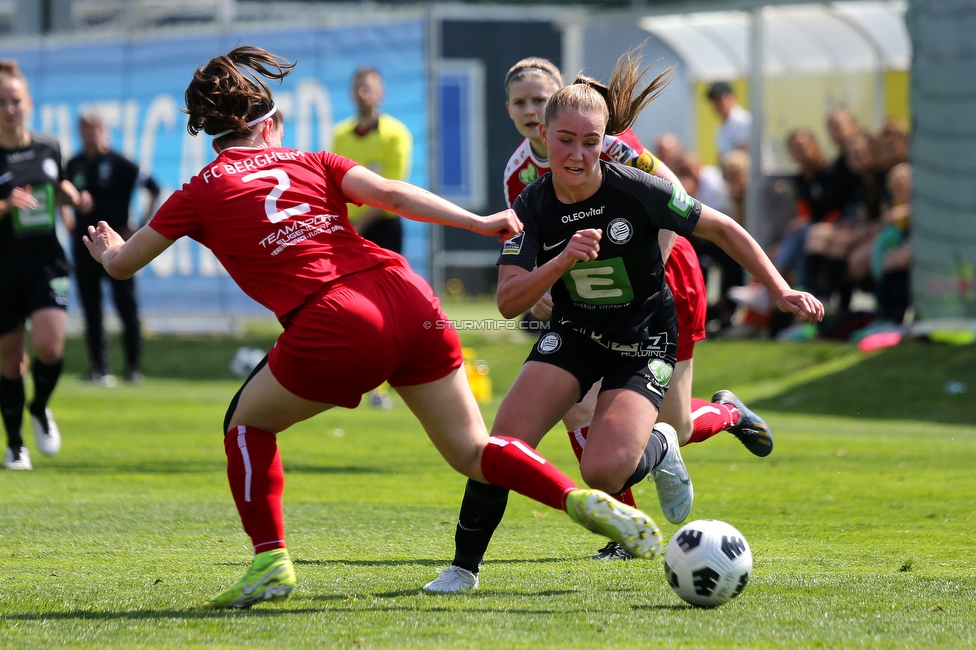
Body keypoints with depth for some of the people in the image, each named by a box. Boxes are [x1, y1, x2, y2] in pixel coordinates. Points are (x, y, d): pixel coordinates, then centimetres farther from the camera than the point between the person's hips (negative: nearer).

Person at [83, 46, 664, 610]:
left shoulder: (202, 192, 13)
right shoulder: (312, 163, 20)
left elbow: (121, 264, 20)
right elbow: (388, 194, 3)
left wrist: (108, 247, 43)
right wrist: (479, 223, 1)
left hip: (333, 325, -4)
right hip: (407, 298, 4)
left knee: (248, 422, 21)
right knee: (472, 452, 13)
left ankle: (271, 562, 11)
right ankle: (580, 500, -7)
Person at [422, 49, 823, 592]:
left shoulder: (638, 190, -22)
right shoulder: (533, 206, -13)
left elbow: (723, 230, -10)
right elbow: (509, 302, -20)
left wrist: (783, 292, -13)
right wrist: (562, 261, -37)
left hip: (645, 340, -3)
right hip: (574, 333, 3)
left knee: (603, 471, -24)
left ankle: (660, 447, 12)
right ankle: (465, 567, 1)